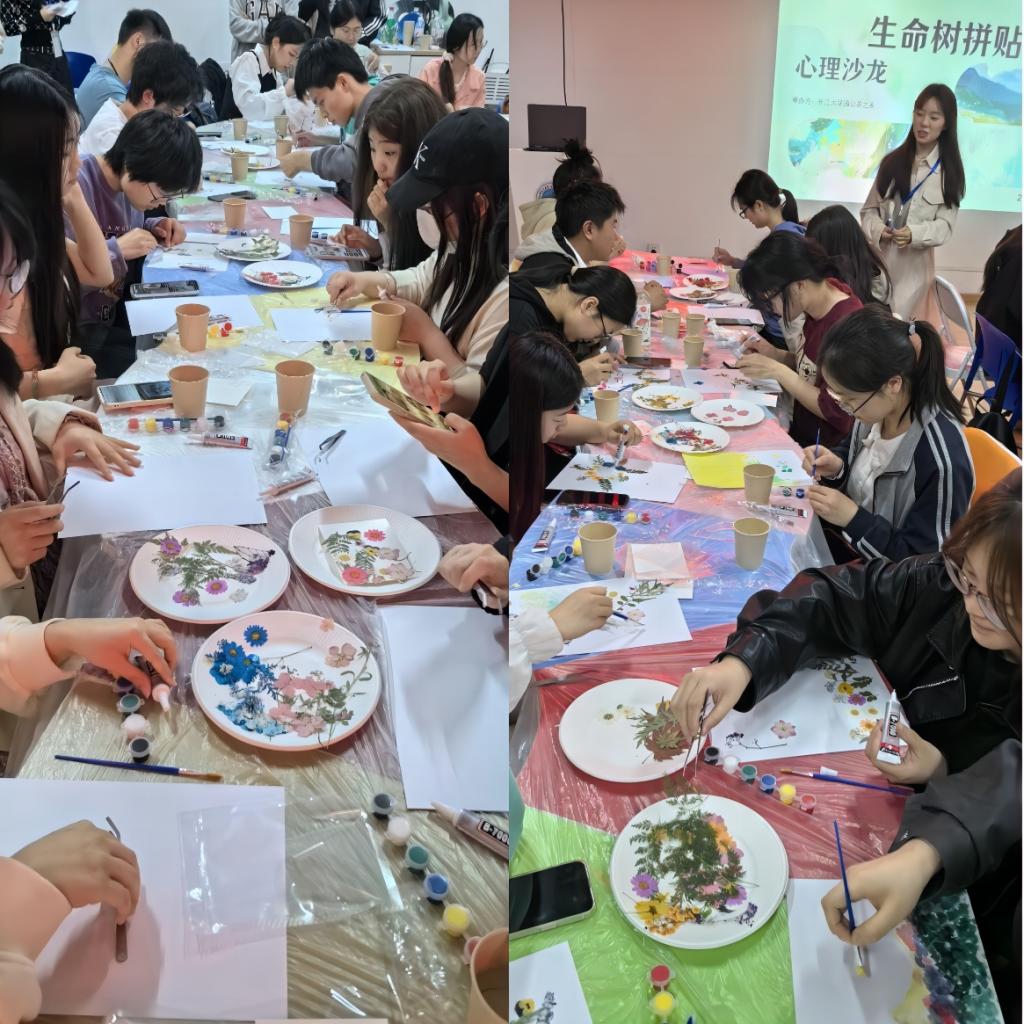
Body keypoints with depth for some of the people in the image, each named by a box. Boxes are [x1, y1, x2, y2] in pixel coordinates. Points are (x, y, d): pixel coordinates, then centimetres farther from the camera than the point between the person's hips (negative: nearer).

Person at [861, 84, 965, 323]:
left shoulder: (949, 171, 2)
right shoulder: (892, 162, 8)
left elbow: (945, 225, -2)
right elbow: (869, 209, 10)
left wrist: (914, 234, -20)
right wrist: (878, 230, -11)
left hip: (913, 267, -2)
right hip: (876, 261, 2)